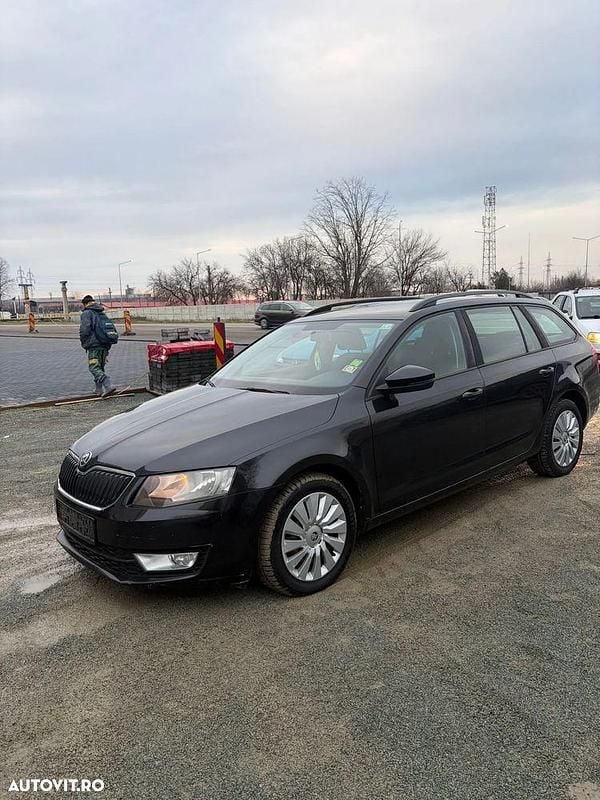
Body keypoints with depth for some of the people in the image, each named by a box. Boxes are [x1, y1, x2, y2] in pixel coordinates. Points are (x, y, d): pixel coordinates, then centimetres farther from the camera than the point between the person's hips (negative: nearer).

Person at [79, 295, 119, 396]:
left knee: (94, 368, -9)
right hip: (105, 346, 8)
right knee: (100, 367, 18)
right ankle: (99, 388, 22)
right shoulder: (102, 314, 19)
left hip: (94, 346, -8)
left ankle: (108, 385, -25)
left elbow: (84, 330, -15)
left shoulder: (87, 313, -4)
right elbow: (112, 329, 20)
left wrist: (84, 343, -1)